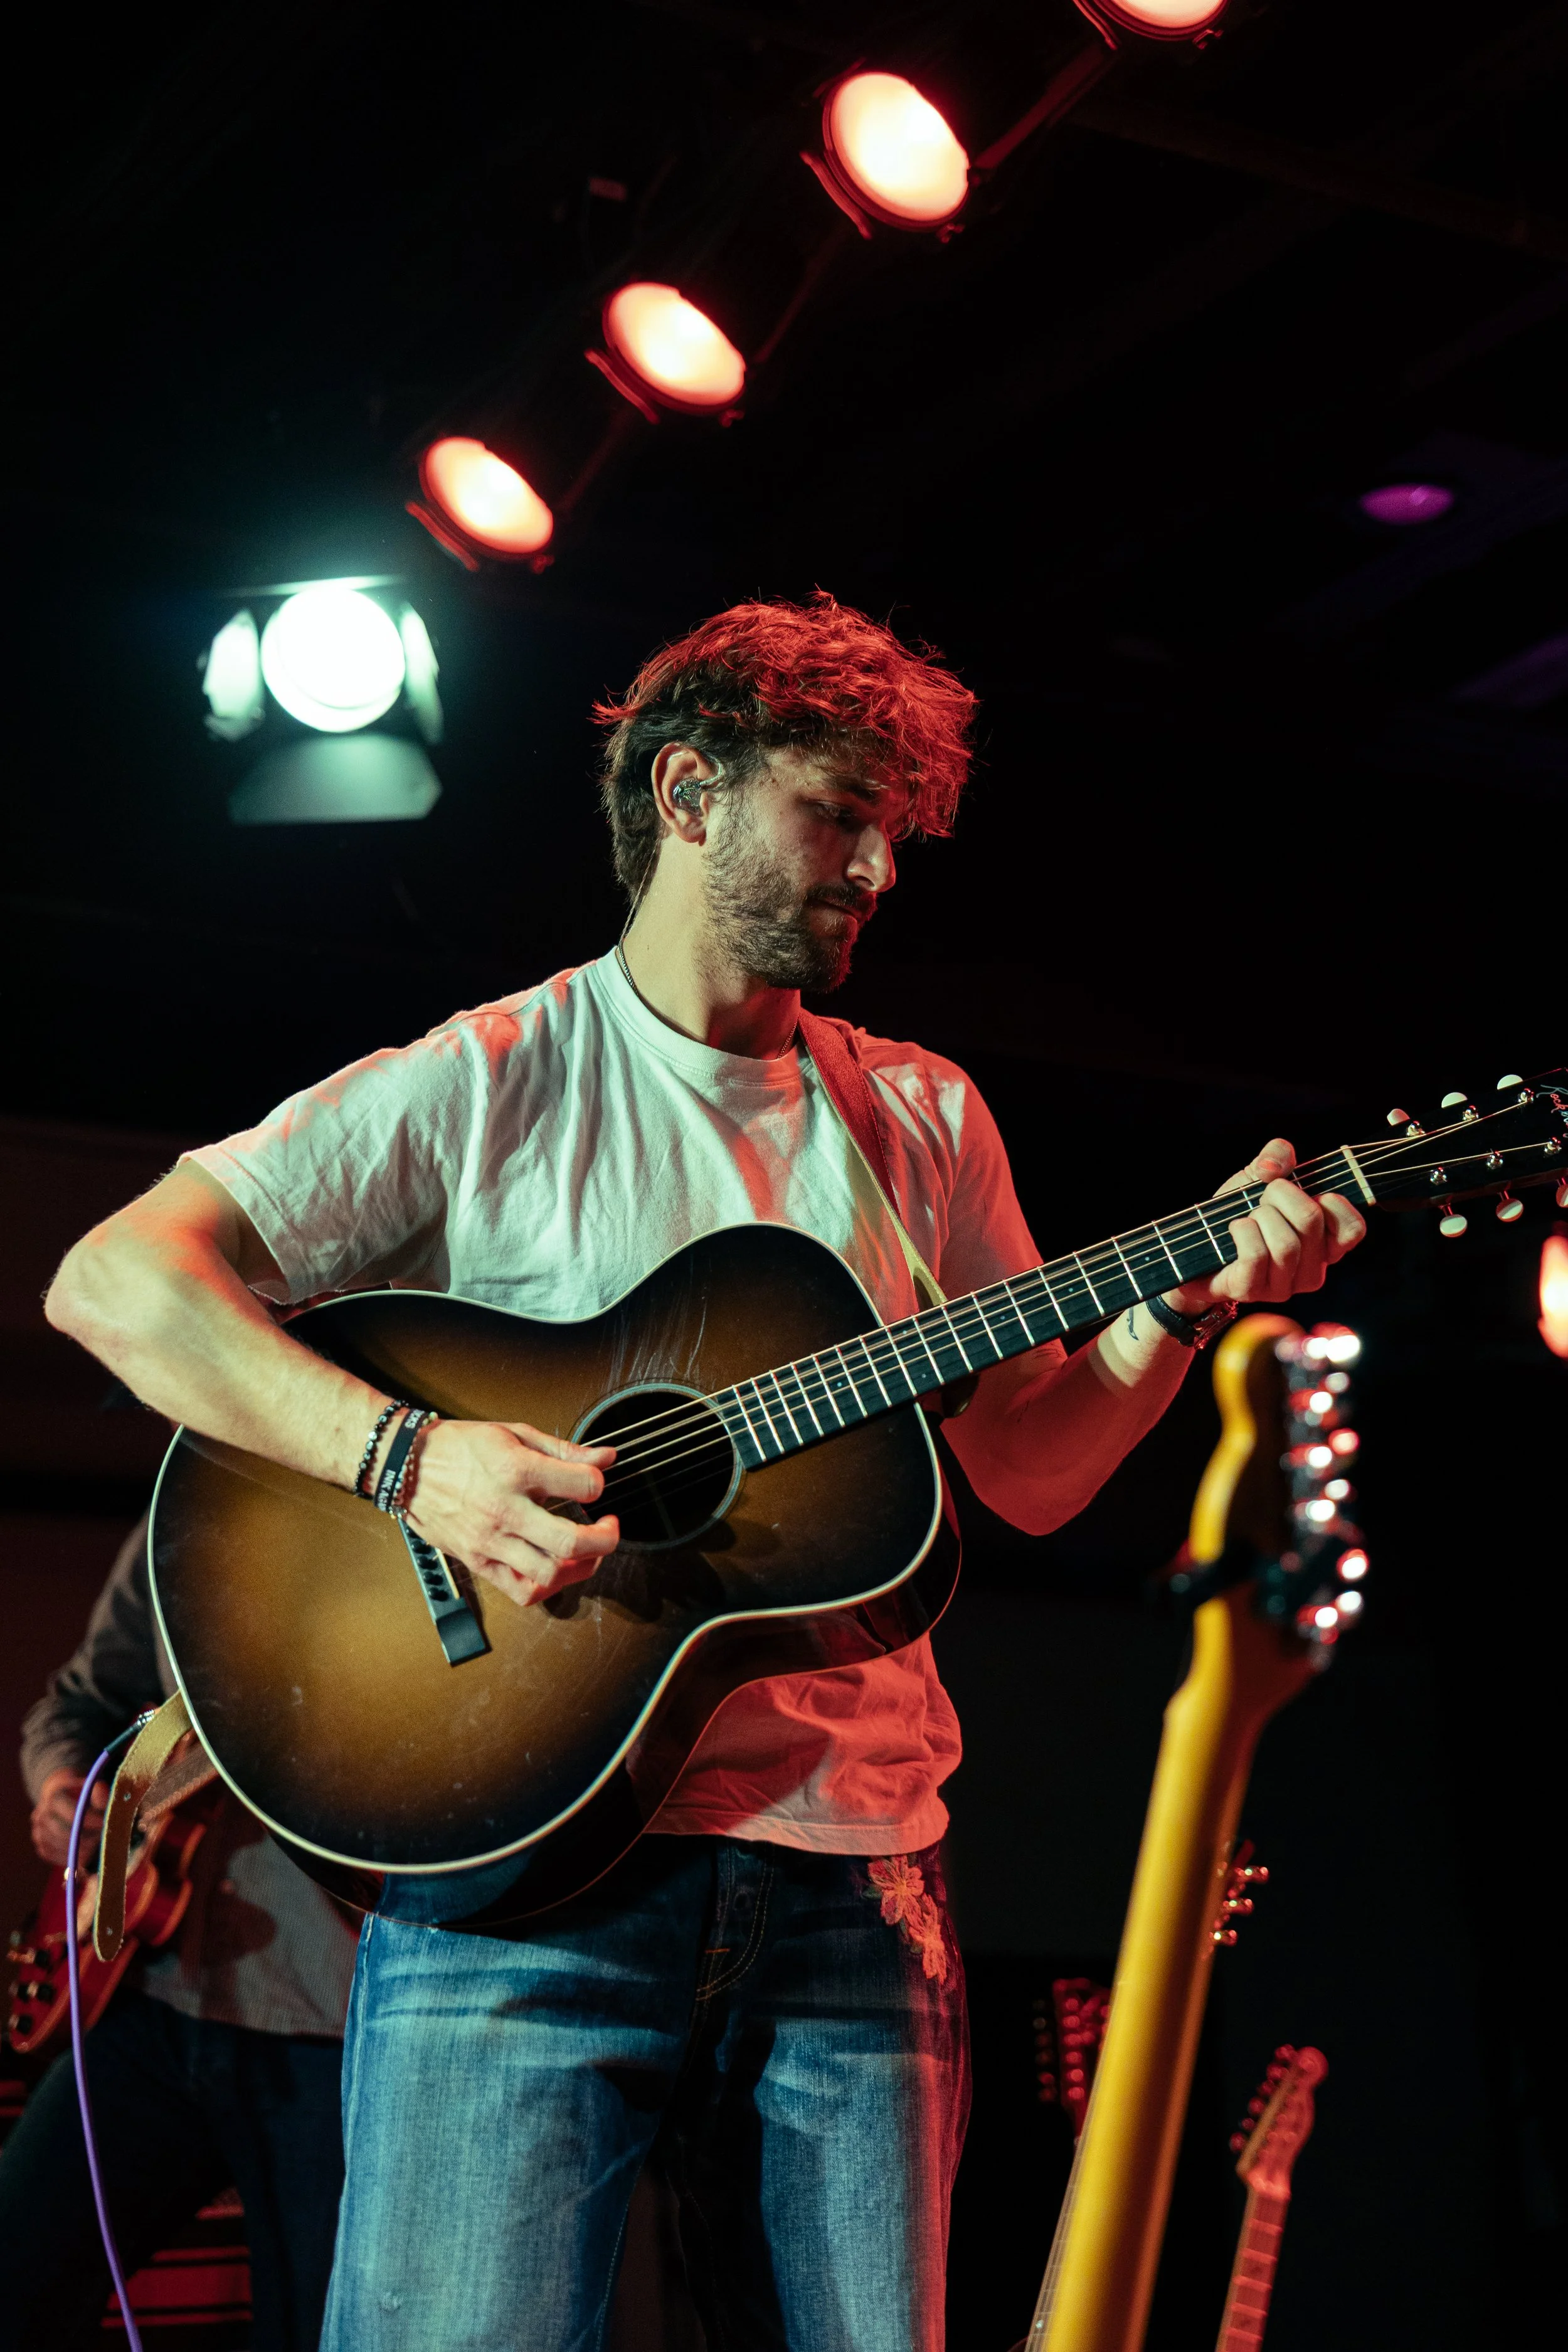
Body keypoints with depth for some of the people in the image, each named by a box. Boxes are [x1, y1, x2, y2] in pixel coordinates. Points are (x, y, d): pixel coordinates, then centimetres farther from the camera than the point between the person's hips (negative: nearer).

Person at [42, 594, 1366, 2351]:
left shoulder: (923, 1120, 17)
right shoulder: (489, 1082, 1)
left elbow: (1028, 1470, 17)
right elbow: (115, 1282, -8)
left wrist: (1183, 1303, -1)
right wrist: (409, 1458, -20)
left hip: (851, 1884, 4)